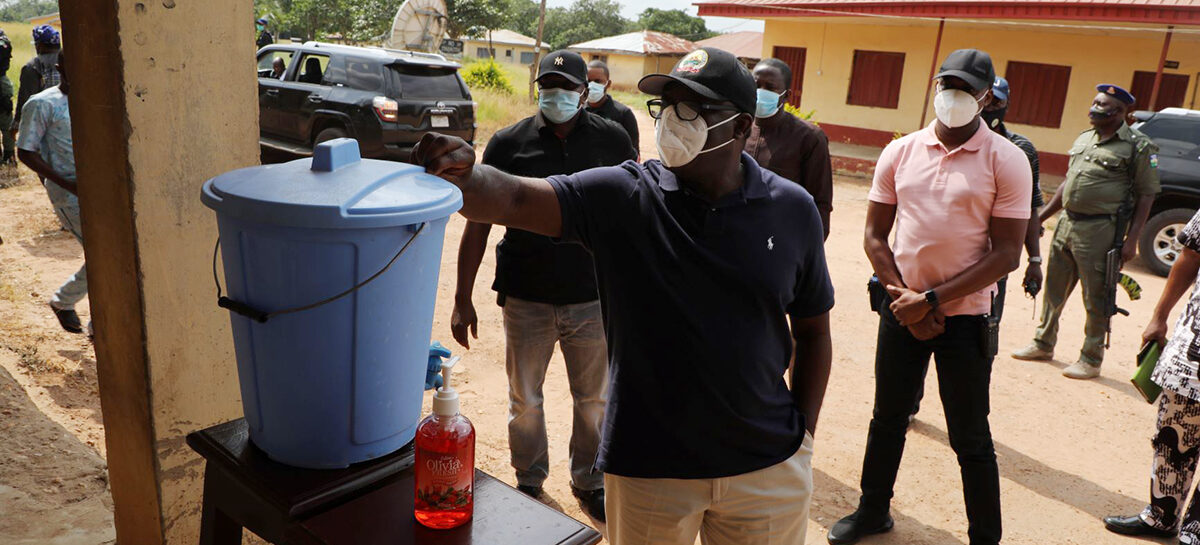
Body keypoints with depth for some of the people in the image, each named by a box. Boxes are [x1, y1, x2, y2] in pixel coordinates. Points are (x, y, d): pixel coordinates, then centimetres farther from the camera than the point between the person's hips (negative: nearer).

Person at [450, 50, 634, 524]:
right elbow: (478, 223, 0)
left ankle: (589, 482, 36)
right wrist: (463, 298, -3)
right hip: (526, 299, 0)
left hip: (594, 299, 0)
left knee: (594, 399, 14)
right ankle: (529, 483, 38)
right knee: (524, 400, 15)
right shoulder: (508, 143, -3)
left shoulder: (612, 140, -1)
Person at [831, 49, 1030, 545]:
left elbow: (1006, 253, -10)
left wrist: (933, 299, -16)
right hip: (901, 308, 3)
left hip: (965, 314, -3)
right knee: (887, 419, 16)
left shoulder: (1006, 161, -7)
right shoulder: (901, 152, 2)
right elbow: (875, 234, 4)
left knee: (970, 439, 6)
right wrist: (904, 297, -7)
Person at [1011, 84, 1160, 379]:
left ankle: (1091, 360, 12)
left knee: (1096, 299, 1)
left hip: (1099, 230, -6)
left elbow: (1146, 196, -7)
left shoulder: (1138, 147, -6)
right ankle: (1043, 344, 28)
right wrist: (1040, 217, 18)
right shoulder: (1084, 139, 13)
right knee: (1054, 289, 14)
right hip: (1065, 223, 7)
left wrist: (1131, 240, -13)